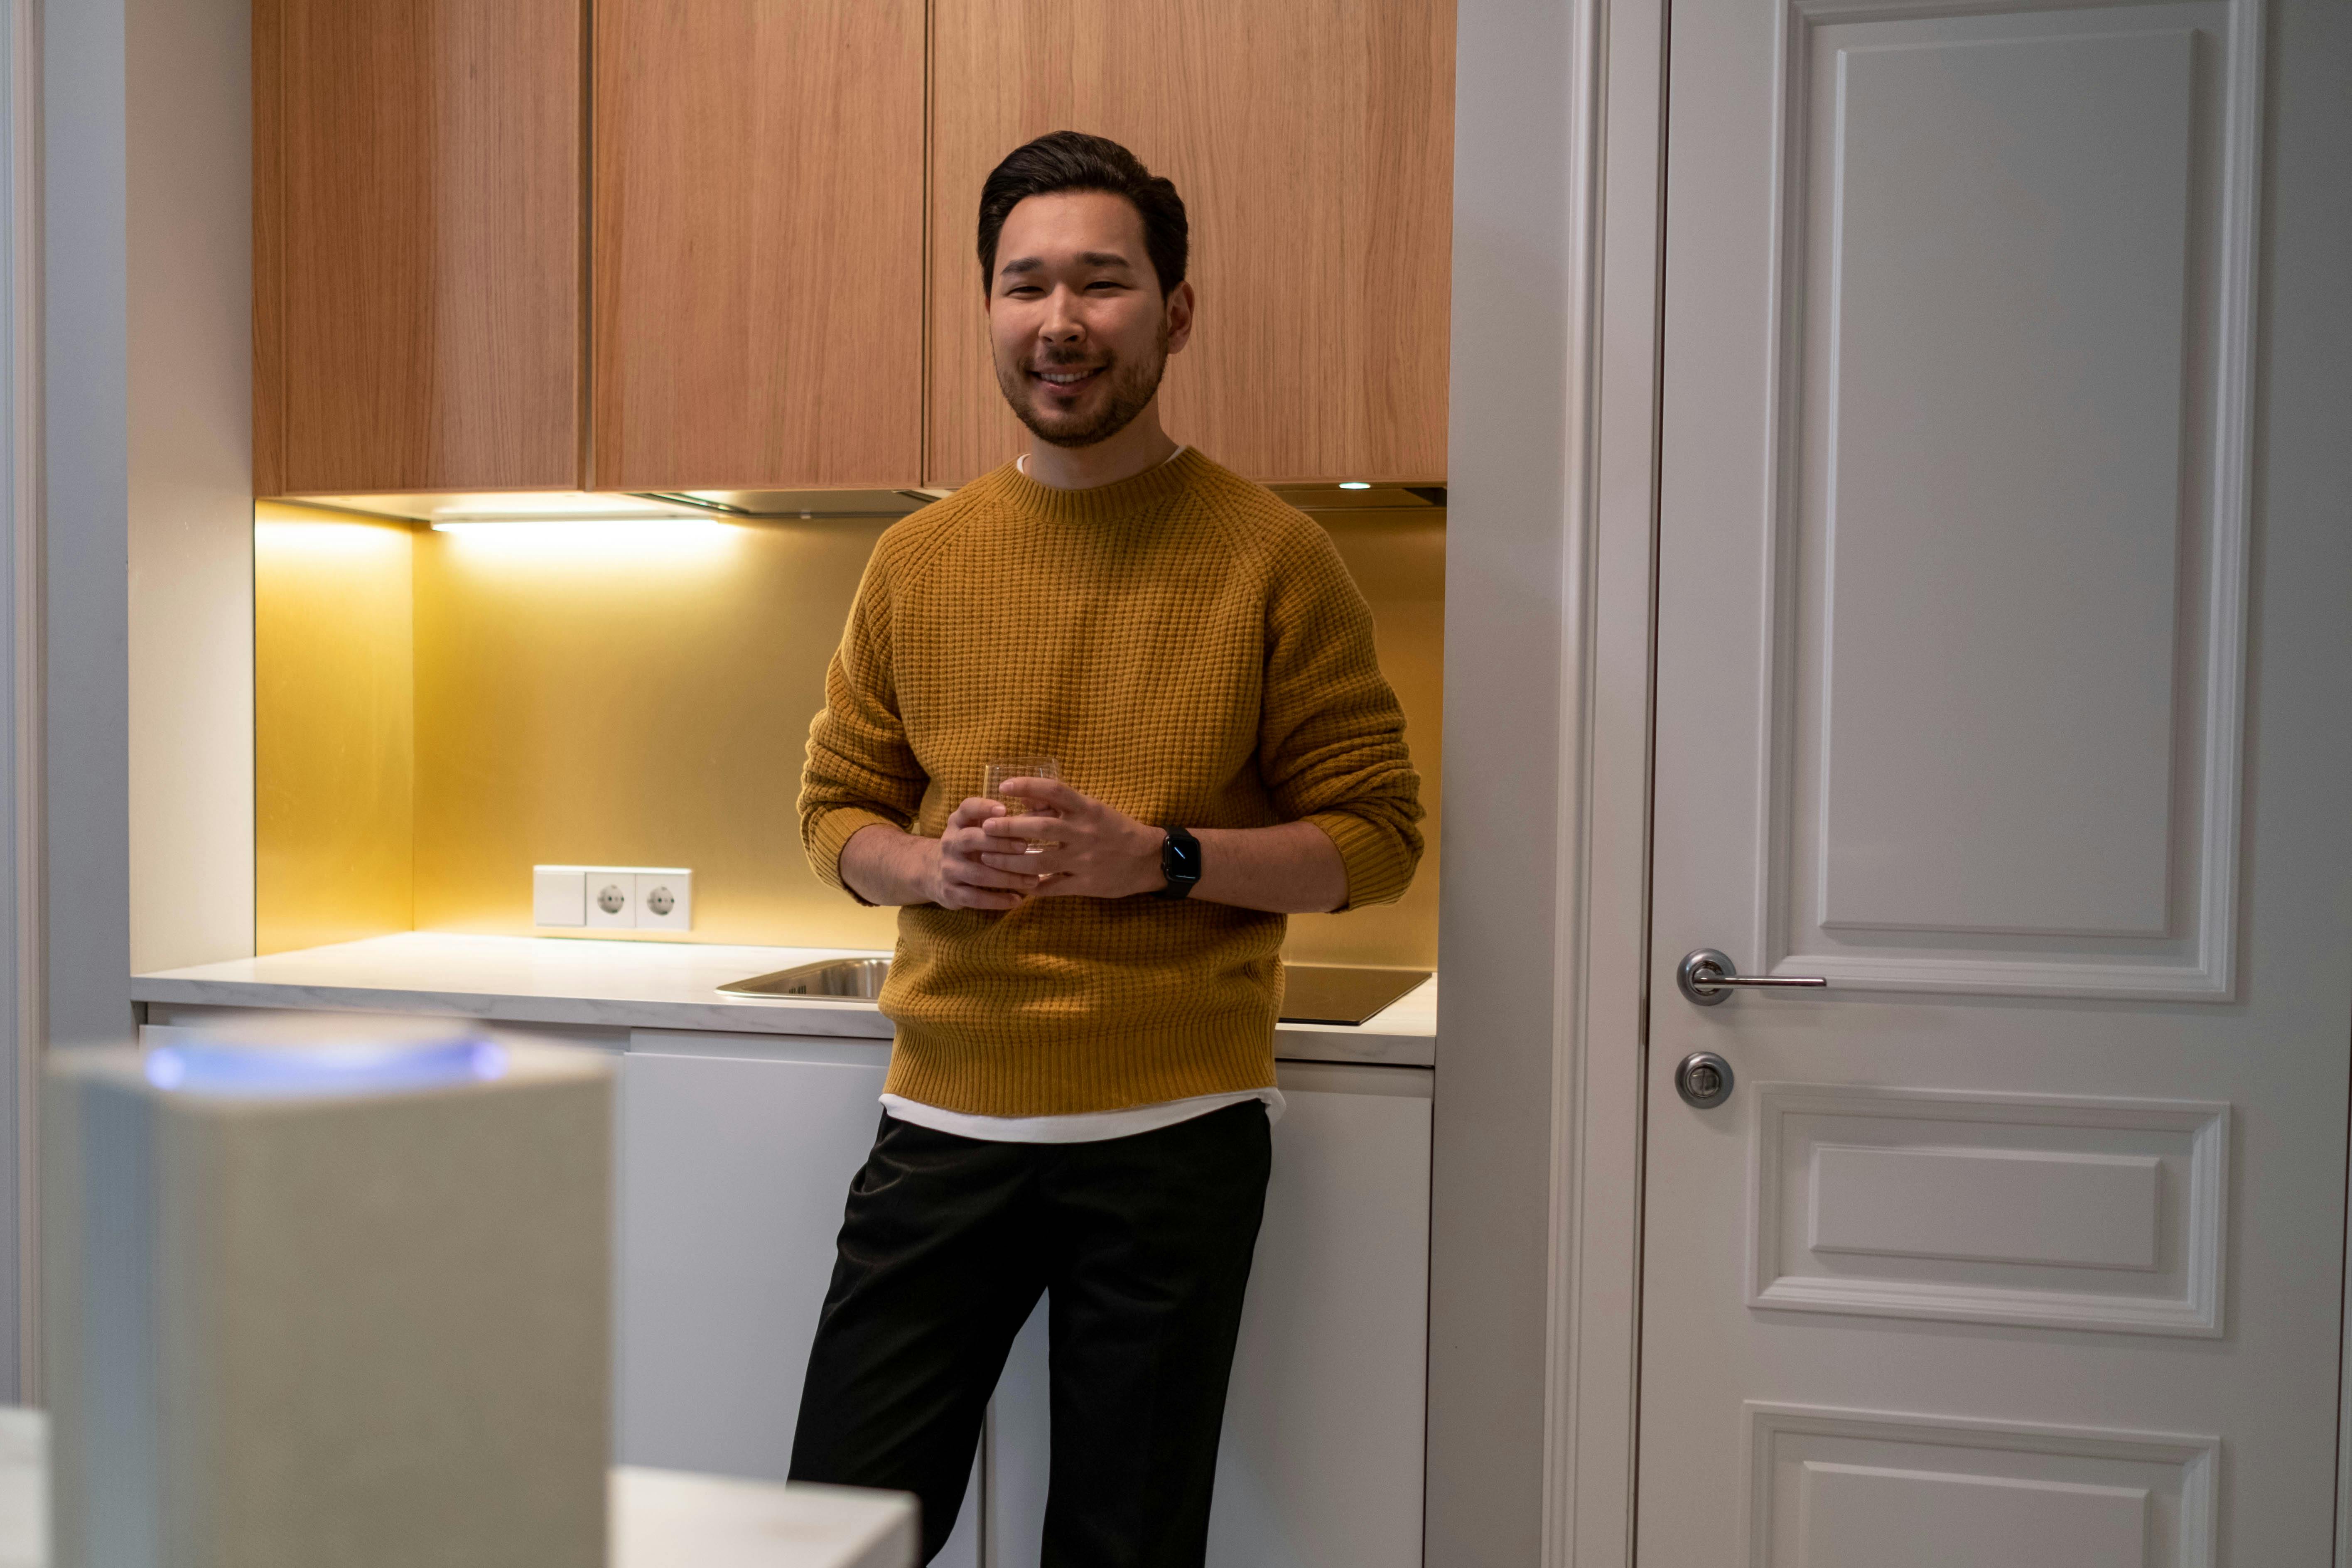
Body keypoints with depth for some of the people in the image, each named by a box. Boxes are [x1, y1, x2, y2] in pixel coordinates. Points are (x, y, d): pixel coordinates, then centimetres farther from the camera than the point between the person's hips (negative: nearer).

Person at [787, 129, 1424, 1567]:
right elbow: (837, 810, 14)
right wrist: (927, 865, -9)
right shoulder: (919, 561, 6)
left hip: (1172, 1137, -2)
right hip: (943, 1124, 3)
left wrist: (1162, 858, -17)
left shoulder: (1272, 558, -4)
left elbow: (1378, 836, -3)